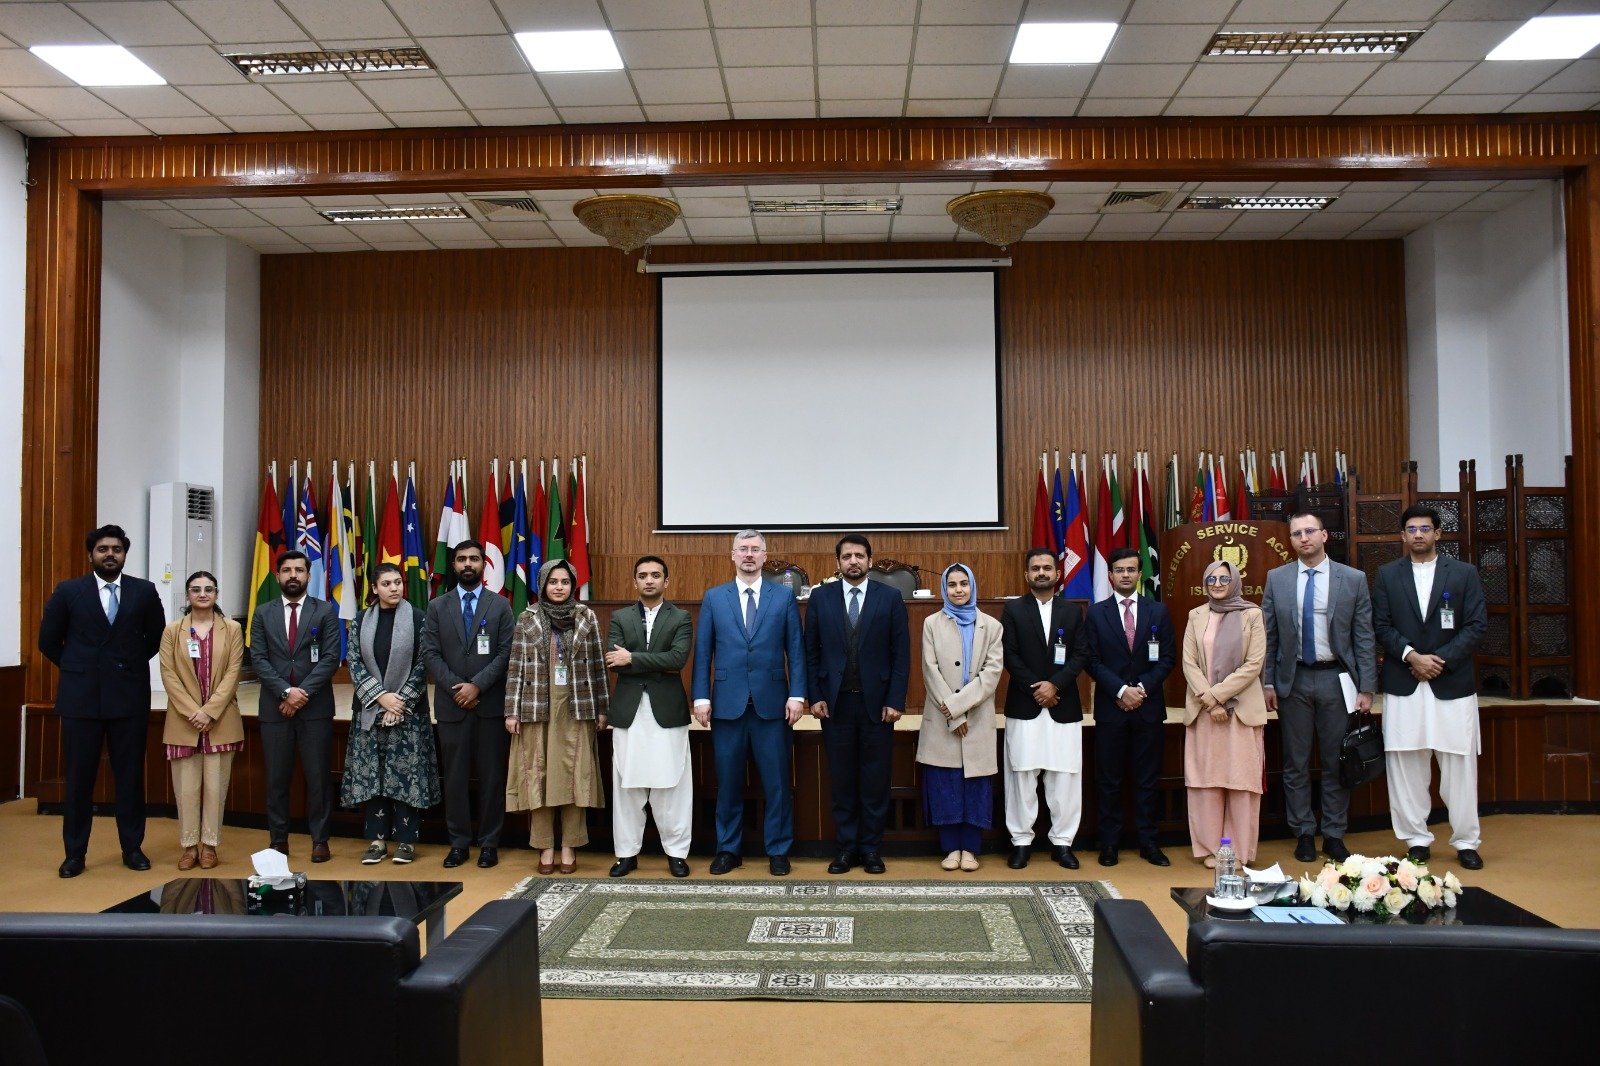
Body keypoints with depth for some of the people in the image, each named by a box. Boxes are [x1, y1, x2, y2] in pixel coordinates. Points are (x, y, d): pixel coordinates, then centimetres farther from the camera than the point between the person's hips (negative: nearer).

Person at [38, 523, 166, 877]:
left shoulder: (144, 591, 1)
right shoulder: (68, 591, 0)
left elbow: (157, 637, 13)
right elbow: (48, 641, 8)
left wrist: (129, 665, 10)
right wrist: (79, 670, 8)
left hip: (130, 696, 1)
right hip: (81, 697, 0)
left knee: (130, 775, 7)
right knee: (79, 777, 5)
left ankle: (132, 848, 17)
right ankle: (75, 853, 15)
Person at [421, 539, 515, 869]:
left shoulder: (500, 605, 5)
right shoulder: (437, 606, 9)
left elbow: (506, 653, -2)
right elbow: (430, 653, 2)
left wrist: (477, 686, -12)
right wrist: (456, 688, -9)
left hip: (490, 703, -1)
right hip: (451, 705, 1)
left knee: (492, 776, 3)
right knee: (455, 776, 5)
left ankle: (489, 843, 11)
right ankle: (458, 842, 14)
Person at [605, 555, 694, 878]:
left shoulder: (681, 618, 4)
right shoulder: (620, 618, 9)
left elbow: (678, 658, -12)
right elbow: (613, 662, -5)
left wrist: (633, 659, -12)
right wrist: (659, 665, -10)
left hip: (667, 711, -2)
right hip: (628, 711, 2)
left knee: (671, 786, 1)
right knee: (627, 786, 6)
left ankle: (676, 852, 11)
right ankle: (627, 852, 16)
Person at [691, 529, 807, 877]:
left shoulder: (784, 596, 5)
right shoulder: (713, 598, 7)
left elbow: (796, 649, 3)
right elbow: (703, 652, 5)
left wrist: (796, 695, -5)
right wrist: (701, 697, -1)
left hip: (772, 703, -1)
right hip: (727, 702, 1)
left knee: (776, 781, 4)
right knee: (728, 781, 8)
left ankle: (778, 850, 16)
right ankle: (728, 849, 21)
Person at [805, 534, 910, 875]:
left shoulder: (890, 597, 0)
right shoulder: (820, 597, 4)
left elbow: (901, 653, -1)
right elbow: (811, 651, 5)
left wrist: (895, 700, -6)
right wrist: (815, 696, -2)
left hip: (877, 702, -1)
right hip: (835, 703, 1)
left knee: (876, 779, 5)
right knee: (841, 779, 7)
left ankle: (872, 847, 17)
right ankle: (845, 845, 17)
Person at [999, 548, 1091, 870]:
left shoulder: (1073, 611, 10)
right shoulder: (1013, 610, 4)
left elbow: (1081, 655, 2)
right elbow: (1010, 655, -3)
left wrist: (1055, 684, -11)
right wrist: (1035, 688, -11)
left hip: (1064, 707, 2)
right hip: (1024, 707, -1)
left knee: (1065, 777, 3)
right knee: (1022, 776, 2)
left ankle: (1062, 842, 14)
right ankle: (1021, 841, 11)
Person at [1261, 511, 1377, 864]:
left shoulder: (1354, 579, 0)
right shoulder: (1277, 579, 2)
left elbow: (1364, 638, -1)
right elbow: (1268, 636, 4)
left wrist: (1366, 688, -5)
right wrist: (1267, 683, 1)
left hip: (1336, 679, -1)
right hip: (1293, 680, 1)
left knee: (1336, 763, 7)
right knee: (1296, 763, 7)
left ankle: (1334, 835, 18)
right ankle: (1304, 834, 17)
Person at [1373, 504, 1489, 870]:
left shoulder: (1464, 573, 6)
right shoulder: (1387, 575, 8)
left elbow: (1476, 625, 0)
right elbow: (1381, 625, 2)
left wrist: (1441, 659, -11)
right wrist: (1411, 656, -12)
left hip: (1453, 684, -1)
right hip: (1403, 686, 1)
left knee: (1460, 765, 3)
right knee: (1406, 765, 3)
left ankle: (1466, 841, 14)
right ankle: (1416, 839, 13)